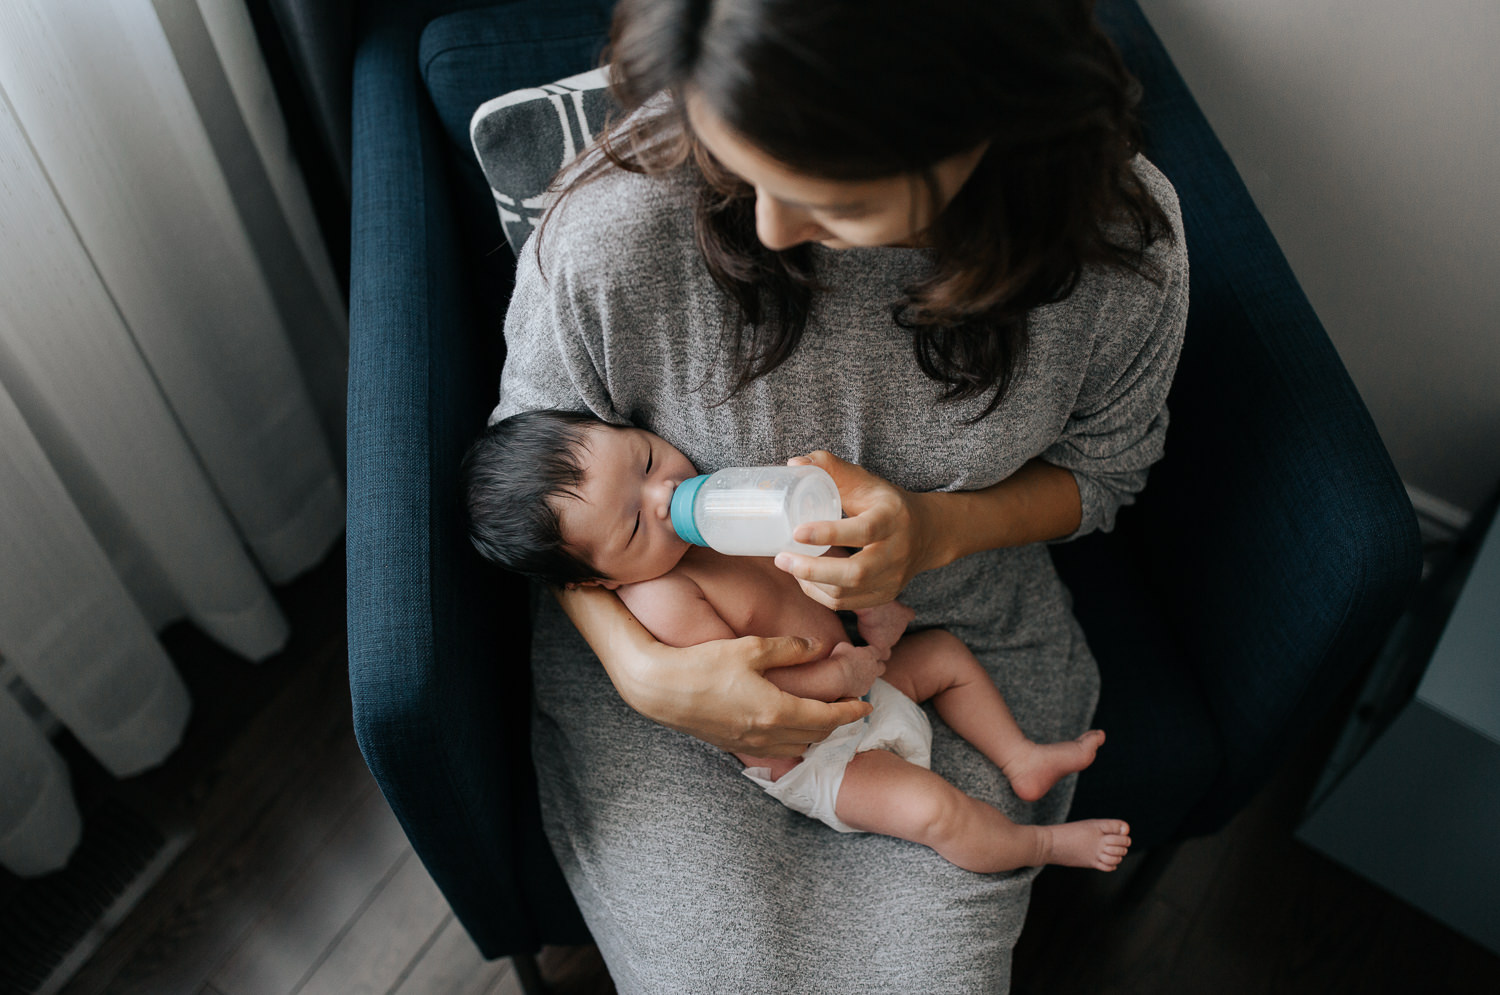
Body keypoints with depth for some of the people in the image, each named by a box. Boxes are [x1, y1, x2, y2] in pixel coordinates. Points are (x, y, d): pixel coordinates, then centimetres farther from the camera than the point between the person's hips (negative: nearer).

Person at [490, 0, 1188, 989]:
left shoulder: (1122, 239, -22)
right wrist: (641, 671, -23)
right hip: (680, 645, -1)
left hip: (963, 643, 2)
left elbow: (1102, 470, -1)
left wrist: (940, 528, -22)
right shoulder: (613, 231, -28)